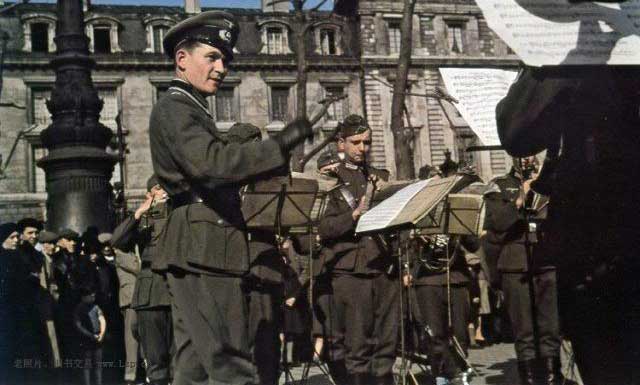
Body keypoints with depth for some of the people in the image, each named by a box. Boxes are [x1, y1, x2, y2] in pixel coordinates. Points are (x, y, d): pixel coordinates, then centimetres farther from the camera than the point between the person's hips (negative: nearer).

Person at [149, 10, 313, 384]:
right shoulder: (173, 109, -9)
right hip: (202, 251, -10)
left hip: (199, 252, 10)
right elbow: (212, 163, -25)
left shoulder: (192, 111, 23)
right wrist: (279, 144, -26)